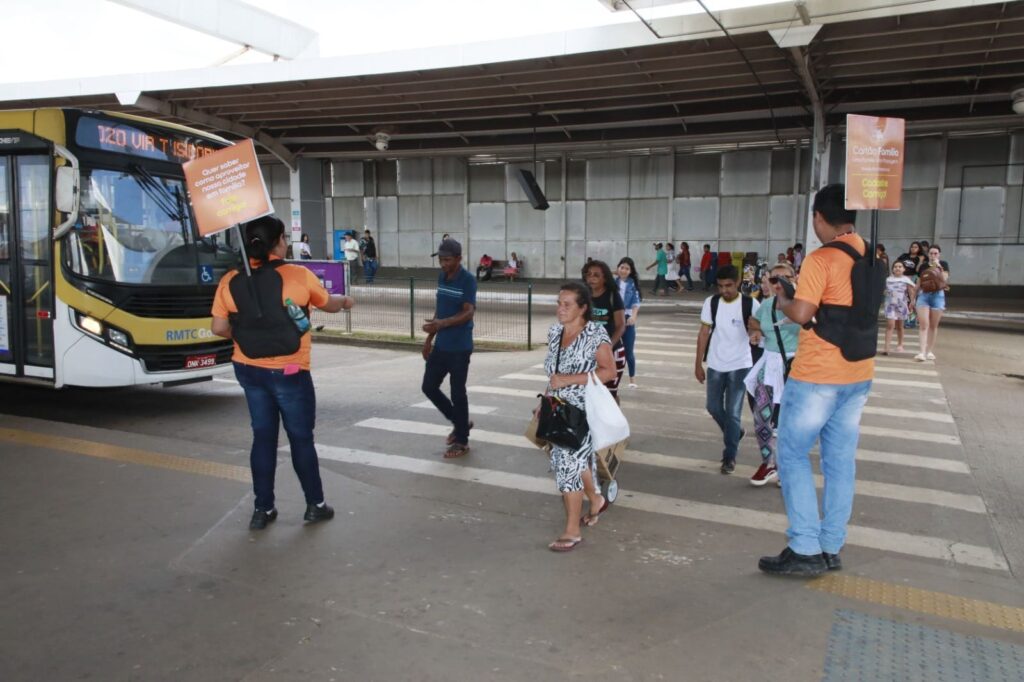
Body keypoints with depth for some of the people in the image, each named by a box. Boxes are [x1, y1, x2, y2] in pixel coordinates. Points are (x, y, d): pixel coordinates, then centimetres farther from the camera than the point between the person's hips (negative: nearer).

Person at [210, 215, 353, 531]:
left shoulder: (231, 281, -2)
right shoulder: (299, 276, -10)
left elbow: (218, 328, -1)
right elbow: (329, 304, 7)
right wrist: (345, 300, 29)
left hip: (249, 370, 4)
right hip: (289, 372, -4)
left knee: (263, 437, 14)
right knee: (301, 438, 9)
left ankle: (262, 509, 21)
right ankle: (315, 505, 21)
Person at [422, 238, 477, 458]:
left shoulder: (468, 280, -13)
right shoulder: (441, 277, 10)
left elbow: (468, 313, -20)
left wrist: (441, 324, -34)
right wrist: (429, 338, 16)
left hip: (459, 347, -8)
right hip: (440, 345, 8)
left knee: (458, 393, 0)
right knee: (429, 387, 10)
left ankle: (462, 441, 14)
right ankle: (460, 422, 28)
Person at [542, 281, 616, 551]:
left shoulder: (595, 333, -14)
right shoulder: (555, 331, 7)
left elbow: (609, 371, -17)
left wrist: (569, 379, -22)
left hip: (583, 410, -7)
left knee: (568, 462, -7)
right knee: (579, 459, 19)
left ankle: (572, 531, 4)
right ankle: (596, 501, 45)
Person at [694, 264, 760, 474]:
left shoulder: (750, 305, -10)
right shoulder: (711, 302, -3)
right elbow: (704, 333, 2)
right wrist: (698, 364, 2)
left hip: (740, 365, -3)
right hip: (715, 365, 3)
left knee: (733, 413, -1)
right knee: (713, 407, 11)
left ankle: (730, 456, 12)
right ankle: (735, 433, 39)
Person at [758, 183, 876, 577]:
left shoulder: (821, 259, -16)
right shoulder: (872, 257, 9)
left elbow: (800, 314, -23)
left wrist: (781, 298, -3)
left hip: (817, 376, -7)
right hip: (858, 375, 8)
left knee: (792, 455, 3)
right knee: (840, 461, 11)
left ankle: (805, 550, 2)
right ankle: (831, 549, 19)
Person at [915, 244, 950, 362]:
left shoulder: (943, 264, 2)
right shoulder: (923, 266, 7)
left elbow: (944, 279, -13)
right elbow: (918, 284, 12)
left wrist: (938, 267, -20)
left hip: (937, 296, -1)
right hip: (923, 295, 1)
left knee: (933, 326, 7)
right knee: (924, 325, -8)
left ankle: (930, 351, 17)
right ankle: (922, 352, -12)